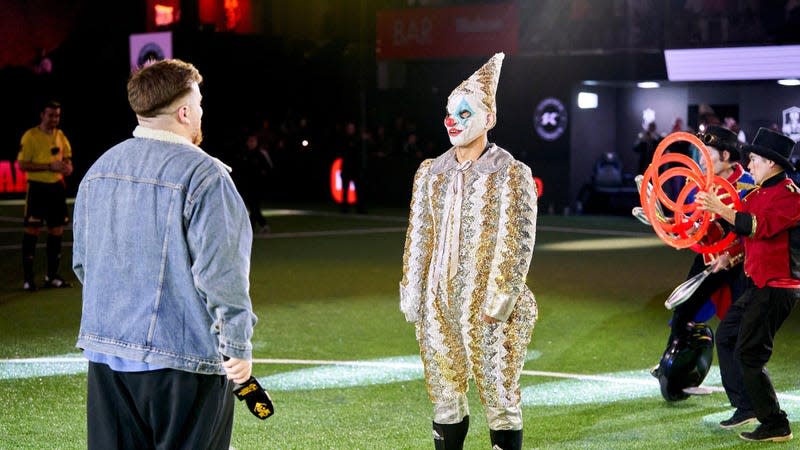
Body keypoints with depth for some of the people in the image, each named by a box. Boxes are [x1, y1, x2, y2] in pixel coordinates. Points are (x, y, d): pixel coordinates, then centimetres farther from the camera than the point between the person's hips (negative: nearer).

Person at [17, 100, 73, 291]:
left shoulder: (60, 135, 10)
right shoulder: (30, 136, -8)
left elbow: (67, 158, 21)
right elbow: (22, 164, -13)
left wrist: (67, 167, -3)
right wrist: (50, 166, -20)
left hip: (56, 186, 6)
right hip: (37, 187, -6)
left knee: (57, 230, 7)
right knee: (32, 230, -5)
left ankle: (52, 276, 17)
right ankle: (28, 278, 1)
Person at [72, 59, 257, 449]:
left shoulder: (100, 169, 10)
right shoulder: (204, 176, -14)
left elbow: (83, 261, 17)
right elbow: (221, 272, -16)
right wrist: (238, 346, -8)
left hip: (105, 355, 7)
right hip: (183, 356, -7)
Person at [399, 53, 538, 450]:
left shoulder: (511, 174, -5)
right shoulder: (431, 172, 9)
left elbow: (516, 244, -9)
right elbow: (419, 238, 11)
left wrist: (499, 301, -15)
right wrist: (412, 297, 6)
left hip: (489, 310, -5)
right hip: (439, 306, 5)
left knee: (499, 397, 1)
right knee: (444, 396, 10)